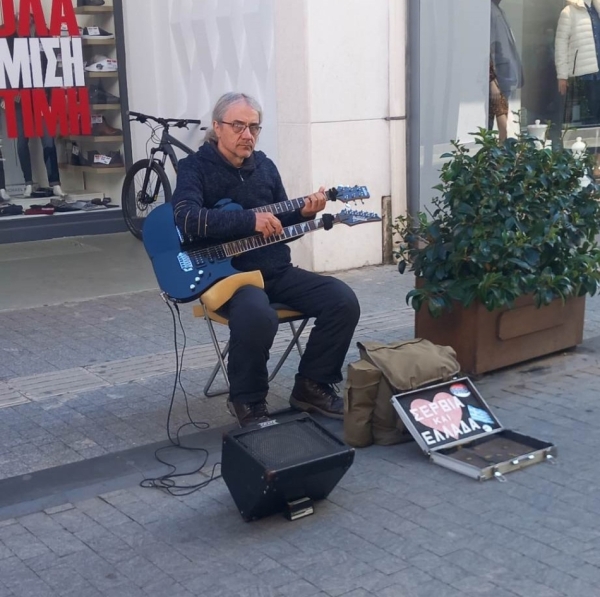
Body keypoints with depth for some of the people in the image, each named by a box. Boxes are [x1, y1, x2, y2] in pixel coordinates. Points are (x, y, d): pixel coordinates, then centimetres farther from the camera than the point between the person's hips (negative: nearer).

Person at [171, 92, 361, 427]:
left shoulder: (265, 166, 14)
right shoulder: (195, 168, -5)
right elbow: (188, 219, -24)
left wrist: (303, 214, -2)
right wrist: (249, 220, -29)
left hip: (277, 271, 6)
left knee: (344, 301, -11)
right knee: (258, 315, -38)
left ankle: (312, 385, 5)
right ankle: (248, 401, -12)